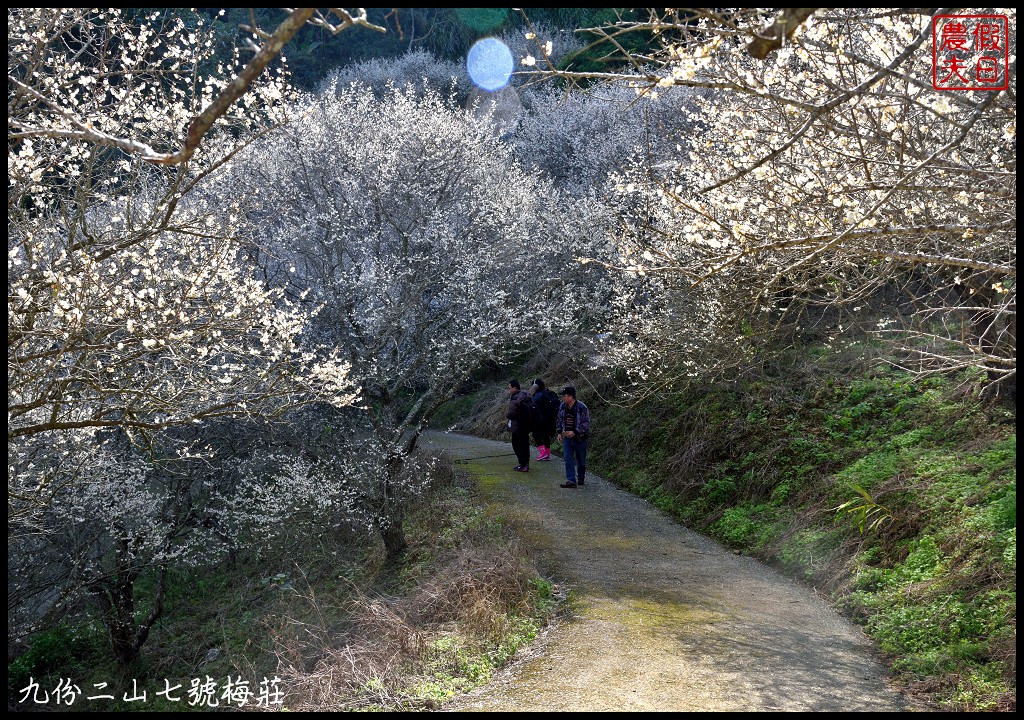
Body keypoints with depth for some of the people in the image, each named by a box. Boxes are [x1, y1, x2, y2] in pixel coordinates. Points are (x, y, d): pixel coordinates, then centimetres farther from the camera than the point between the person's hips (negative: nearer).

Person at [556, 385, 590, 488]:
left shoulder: (582, 408, -18)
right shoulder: (562, 406, 1)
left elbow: (586, 424, -17)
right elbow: (560, 420, 15)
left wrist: (574, 432, -25)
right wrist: (559, 432, 6)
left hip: (579, 438, -5)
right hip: (567, 437, 5)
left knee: (581, 460, 10)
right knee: (568, 459, -5)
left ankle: (580, 479, 28)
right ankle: (571, 480, -6)